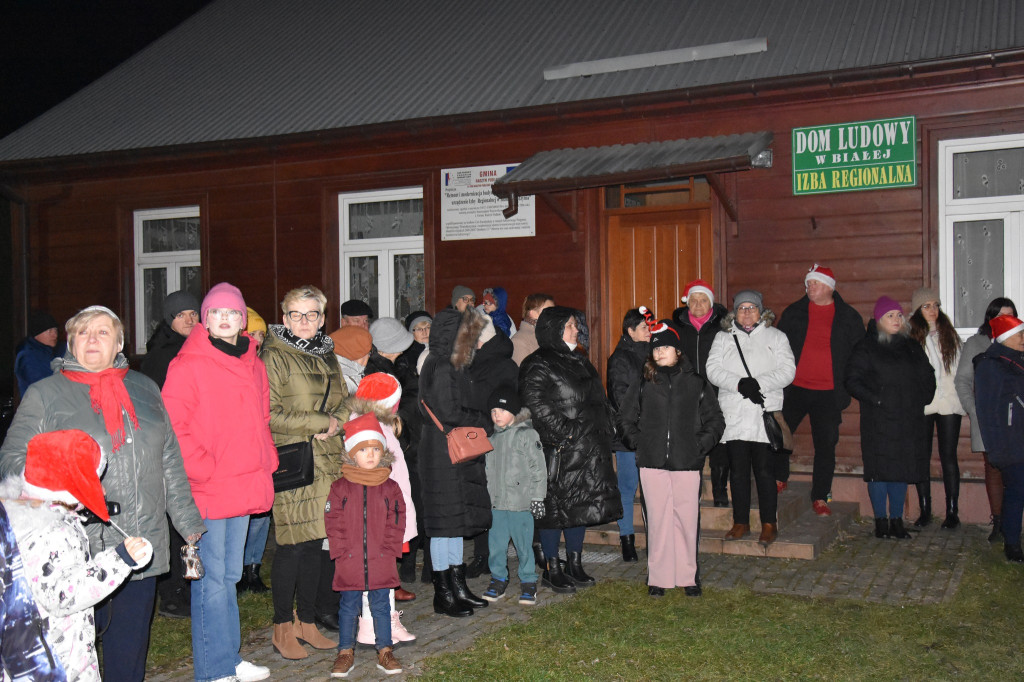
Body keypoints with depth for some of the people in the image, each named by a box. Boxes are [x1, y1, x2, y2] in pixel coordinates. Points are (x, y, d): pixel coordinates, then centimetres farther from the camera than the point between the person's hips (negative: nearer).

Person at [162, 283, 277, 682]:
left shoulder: (253, 365, 12)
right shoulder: (188, 365, -9)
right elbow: (172, 427, -14)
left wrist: (266, 463, 8)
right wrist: (203, 469, -16)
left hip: (244, 487, 7)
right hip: (207, 491, -7)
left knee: (229, 575, 17)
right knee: (212, 580, -1)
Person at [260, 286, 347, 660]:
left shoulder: (326, 354, 17)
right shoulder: (274, 355, -4)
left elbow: (344, 401, 20)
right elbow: (271, 413, -11)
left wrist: (335, 423, -2)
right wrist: (320, 422, -12)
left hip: (328, 460, 6)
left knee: (317, 541, 8)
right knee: (294, 543, -5)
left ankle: (307, 621, 20)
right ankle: (282, 629, 8)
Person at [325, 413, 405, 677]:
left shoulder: (390, 487, 2)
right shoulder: (340, 487, -2)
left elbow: (396, 523, 2)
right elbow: (333, 524, -2)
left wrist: (389, 552, -7)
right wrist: (342, 553, -9)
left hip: (382, 563, 1)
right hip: (349, 563, -1)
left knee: (381, 606, 10)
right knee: (349, 607, 10)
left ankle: (385, 650, 23)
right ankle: (345, 652, 23)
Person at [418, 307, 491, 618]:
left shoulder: (454, 366, 15)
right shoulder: (440, 367, -15)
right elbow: (448, 413, -20)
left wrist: (483, 417, 3)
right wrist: (483, 421, -9)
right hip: (443, 453, -10)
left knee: (457, 518, 14)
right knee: (445, 518, -3)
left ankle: (457, 586, 24)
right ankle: (443, 594, 6)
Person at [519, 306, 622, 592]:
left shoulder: (579, 362, 18)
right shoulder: (538, 366, -8)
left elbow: (598, 401, 24)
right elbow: (536, 403, -19)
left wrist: (603, 432, 14)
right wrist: (566, 432, -21)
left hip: (588, 450, 8)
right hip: (559, 451, -8)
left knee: (583, 504, 12)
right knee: (555, 507, -2)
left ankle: (575, 565, 23)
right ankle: (551, 569, 8)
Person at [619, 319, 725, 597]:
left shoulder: (697, 384, 5)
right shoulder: (643, 385, 8)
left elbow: (715, 421, 10)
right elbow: (626, 420, 16)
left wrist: (700, 446, -1)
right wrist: (640, 444, 4)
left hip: (687, 465, -1)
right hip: (653, 464, 1)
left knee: (687, 520, 2)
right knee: (657, 520, 4)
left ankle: (688, 577, 15)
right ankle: (658, 577, 13)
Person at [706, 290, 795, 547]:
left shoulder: (776, 337, 11)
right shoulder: (723, 338, 14)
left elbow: (787, 371, -1)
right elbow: (713, 370, 0)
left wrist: (759, 383, -16)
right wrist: (740, 384, -15)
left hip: (765, 415, -2)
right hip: (734, 416, 2)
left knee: (765, 471, -3)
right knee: (738, 471, 6)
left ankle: (769, 524, 7)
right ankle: (740, 522, 16)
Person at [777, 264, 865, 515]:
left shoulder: (848, 317, 5)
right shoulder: (793, 312, 7)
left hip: (829, 393, -1)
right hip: (794, 389, 1)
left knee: (826, 445, 3)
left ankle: (820, 497, 14)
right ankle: (779, 479, 27)